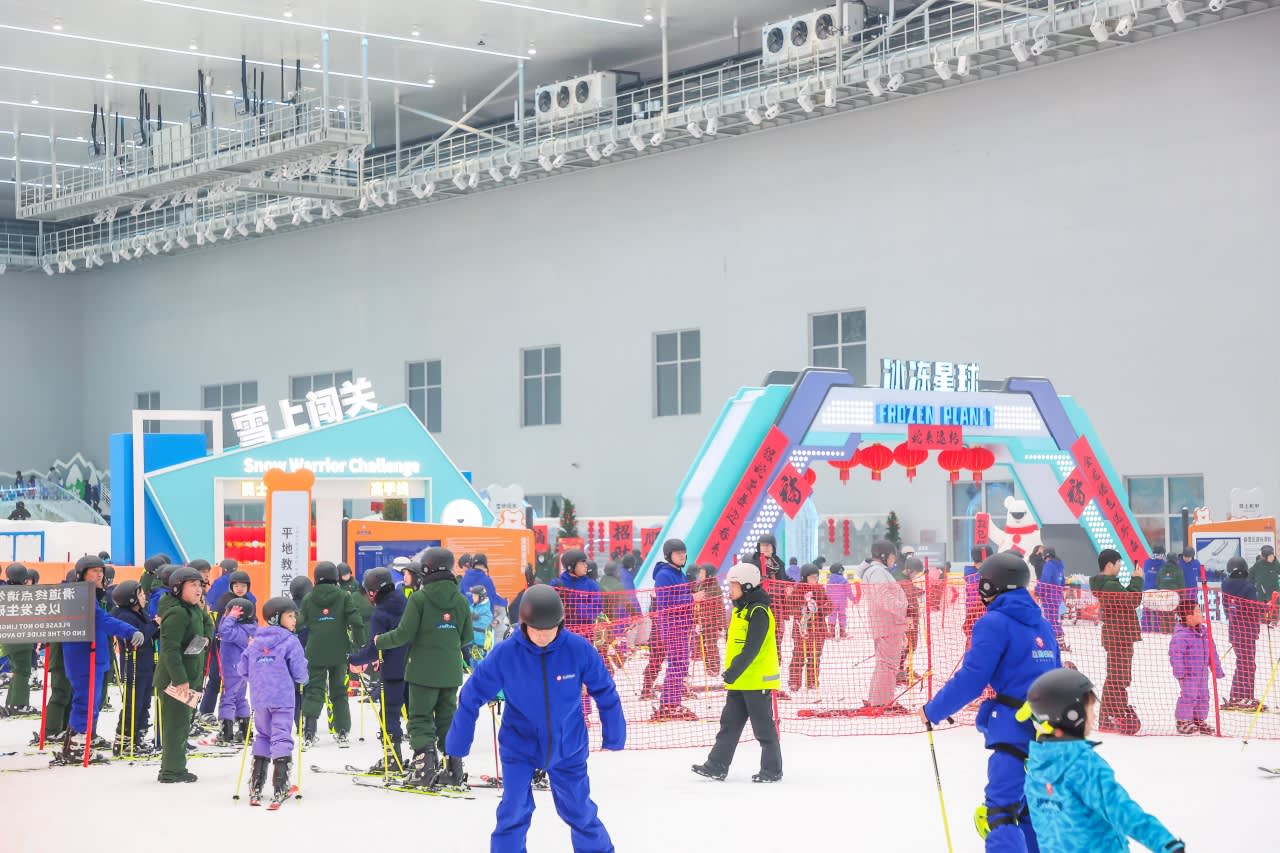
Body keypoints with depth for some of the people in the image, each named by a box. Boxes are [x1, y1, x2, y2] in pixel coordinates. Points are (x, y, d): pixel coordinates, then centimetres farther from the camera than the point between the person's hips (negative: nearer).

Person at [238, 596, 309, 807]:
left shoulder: (254, 641, 8)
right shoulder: (290, 642, -9)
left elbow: (241, 669, 9)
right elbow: (299, 673, -10)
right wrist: (303, 679, 13)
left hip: (259, 699, 5)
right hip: (283, 699, -5)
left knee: (262, 737, 16)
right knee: (281, 737, -1)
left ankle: (255, 787, 16)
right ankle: (280, 787, -5)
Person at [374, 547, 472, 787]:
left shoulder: (419, 598, -11)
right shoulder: (460, 600, 3)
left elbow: (404, 634, -11)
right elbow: (467, 638, 9)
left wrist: (380, 641, 6)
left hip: (424, 670, -4)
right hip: (451, 672, 4)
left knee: (421, 718, 3)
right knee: (448, 718, 14)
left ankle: (424, 766, -8)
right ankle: (453, 768, 12)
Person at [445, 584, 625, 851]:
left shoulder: (579, 650, -19)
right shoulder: (504, 654, -20)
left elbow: (604, 691, -5)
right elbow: (472, 696, -11)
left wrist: (614, 735, 3)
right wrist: (457, 746, -5)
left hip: (568, 747, 1)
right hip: (519, 747, -1)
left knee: (579, 811, 13)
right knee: (514, 812, -8)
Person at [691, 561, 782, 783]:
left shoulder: (759, 612, -17)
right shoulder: (740, 610, 14)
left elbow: (752, 648, -25)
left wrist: (734, 670, -28)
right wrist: (731, 673, 21)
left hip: (757, 680, -9)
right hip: (738, 681, 10)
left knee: (763, 727, 0)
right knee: (729, 723, 9)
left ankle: (772, 770, 9)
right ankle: (717, 766, 11)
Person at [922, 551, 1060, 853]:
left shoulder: (994, 623, -9)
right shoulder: (1041, 624, 15)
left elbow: (971, 678, -13)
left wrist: (933, 710, -2)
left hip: (1014, 729, -8)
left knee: (1000, 811, -11)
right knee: (1030, 808, 18)